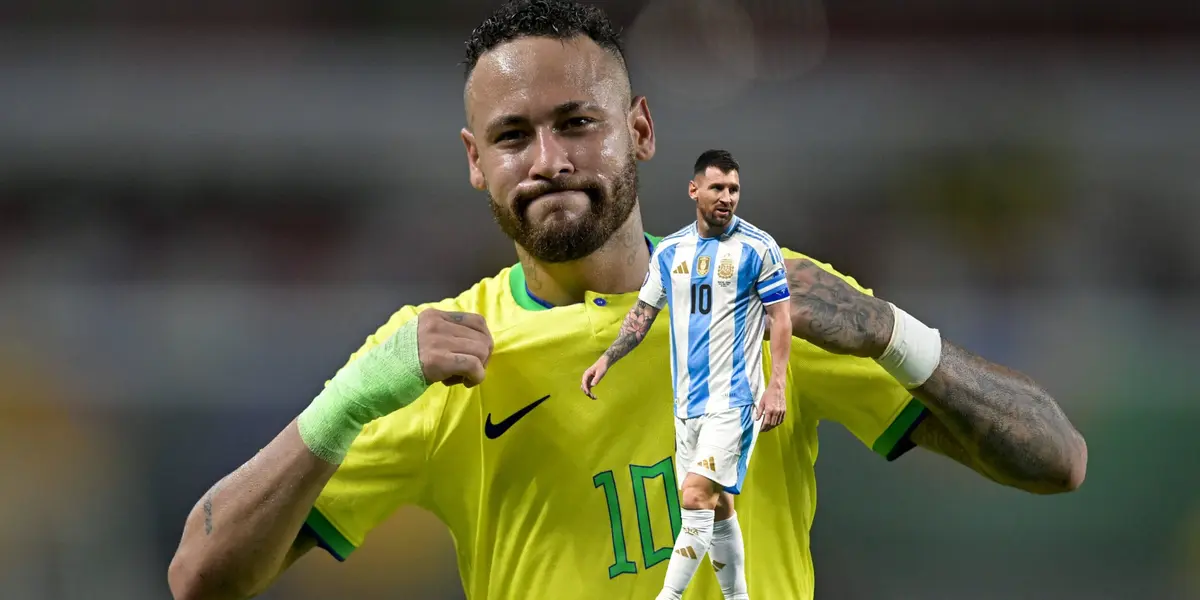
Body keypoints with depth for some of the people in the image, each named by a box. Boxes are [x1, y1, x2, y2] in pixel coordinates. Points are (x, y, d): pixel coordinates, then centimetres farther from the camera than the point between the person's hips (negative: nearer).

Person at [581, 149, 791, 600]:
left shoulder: (757, 249, -6)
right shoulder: (670, 251, 9)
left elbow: (780, 319, -5)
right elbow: (644, 312, 17)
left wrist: (777, 387, -13)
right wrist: (606, 359, 5)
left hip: (734, 398, -6)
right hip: (688, 401, 6)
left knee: (696, 498, -16)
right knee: (717, 509, 11)